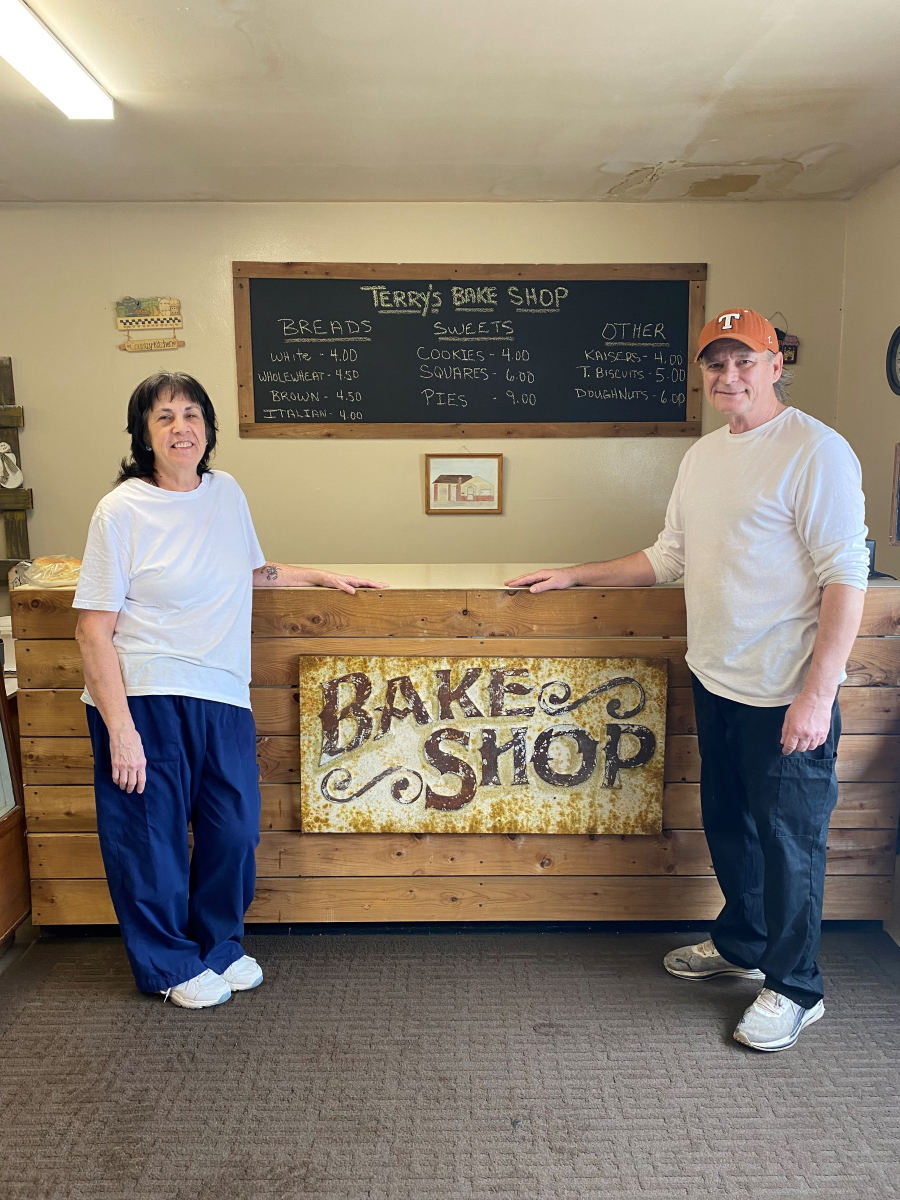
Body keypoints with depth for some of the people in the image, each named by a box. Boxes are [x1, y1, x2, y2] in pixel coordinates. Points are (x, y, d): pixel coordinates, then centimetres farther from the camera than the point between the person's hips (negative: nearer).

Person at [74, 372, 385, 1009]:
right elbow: (94, 628, -11)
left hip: (223, 696, 5)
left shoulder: (226, 492, 9)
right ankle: (173, 964, 30)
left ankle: (220, 944, 37)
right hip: (144, 699, -5)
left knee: (235, 832, 12)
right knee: (152, 837, 8)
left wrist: (322, 576, 20)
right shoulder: (121, 511, -9)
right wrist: (119, 728, -16)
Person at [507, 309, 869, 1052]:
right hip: (716, 681, 8)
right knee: (728, 822, 20)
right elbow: (670, 559, 19)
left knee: (789, 837, 5)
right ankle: (742, 944, 42)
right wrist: (573, 576, 16)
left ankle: (795, 988, 25)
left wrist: (818, 693, -22)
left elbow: (845, 577, -17)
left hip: (788, 693, -8)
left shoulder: (815, 450, -13)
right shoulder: (703, 456, 12)